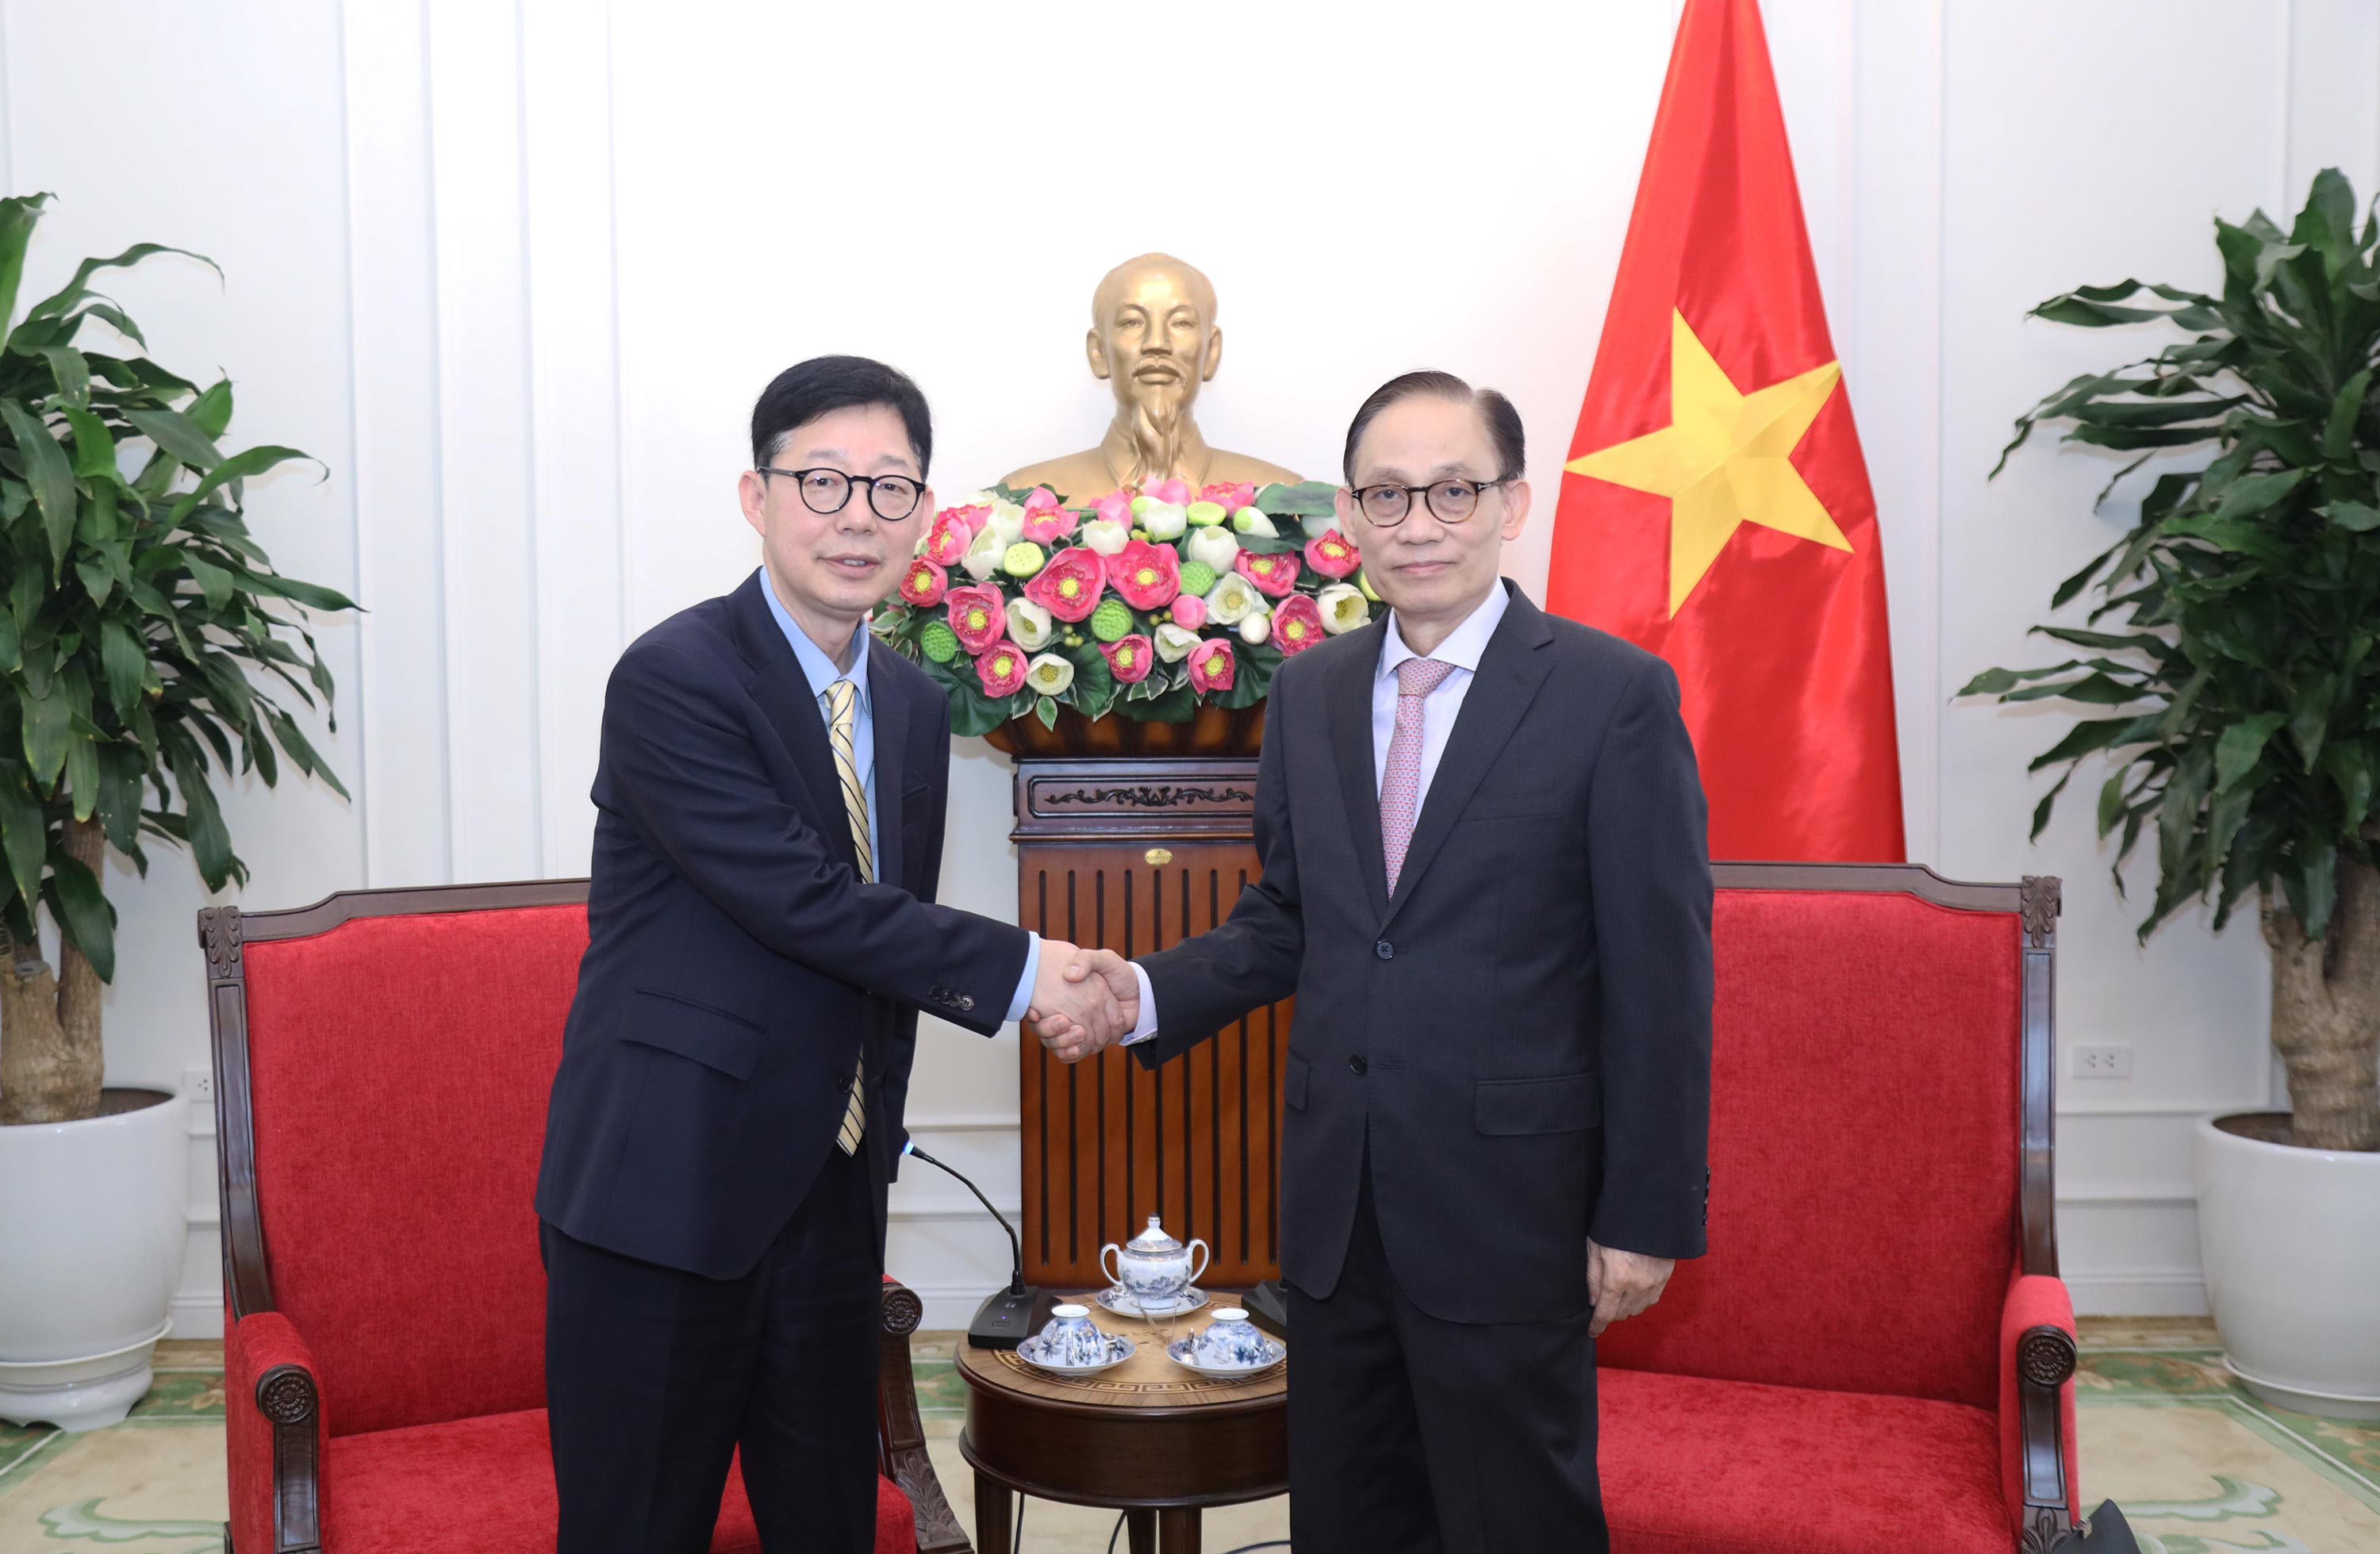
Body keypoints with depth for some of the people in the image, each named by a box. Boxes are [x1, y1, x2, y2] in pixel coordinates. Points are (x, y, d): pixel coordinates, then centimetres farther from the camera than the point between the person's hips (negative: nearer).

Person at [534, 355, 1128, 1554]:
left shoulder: (912, 705, 10)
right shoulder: (673, 679, -14)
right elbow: (806, 902, -21)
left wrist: (874, 1133, 17)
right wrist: (1015, 971, -16)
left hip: (830, 1199, 7)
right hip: (664, 1196, -7)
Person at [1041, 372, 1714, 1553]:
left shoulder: (1615, 693, -10)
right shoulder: (1309, 691, 7)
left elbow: (1661, 975, -10)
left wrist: (1647, 1218, -11)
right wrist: (1145, 991, -6)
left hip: (1507, 1206, -5)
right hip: (1334, 1201, 5)